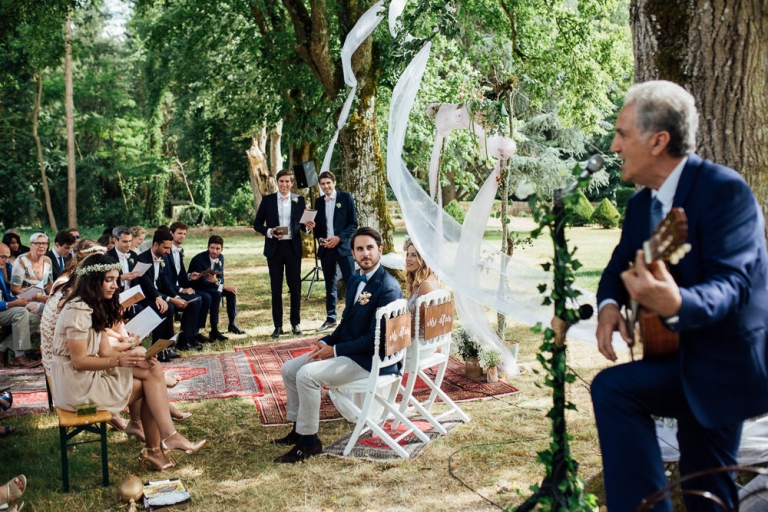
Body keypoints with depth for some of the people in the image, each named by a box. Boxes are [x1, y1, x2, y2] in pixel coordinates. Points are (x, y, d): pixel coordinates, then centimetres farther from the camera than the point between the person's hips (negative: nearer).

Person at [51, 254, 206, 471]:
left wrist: (134, 358, -10)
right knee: (150, 384, -12)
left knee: (152, 371, -8)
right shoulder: (78, 310, -18)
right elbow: (79, 361, -20)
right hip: (77, 383, -9)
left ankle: (154, 449, -10)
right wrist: (119, 360, -25)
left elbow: (104, 351, 6)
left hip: (93, 372, 9)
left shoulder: (96, 307, 11)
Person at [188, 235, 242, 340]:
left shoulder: (220, 257, -3)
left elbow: (221, 278, 1)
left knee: (231, 291, -8)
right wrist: (223, 286, -28)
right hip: (196, 288, -8)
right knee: (216, 294, -31)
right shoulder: (199, 259, -25)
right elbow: (202, 282, -28)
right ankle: (214, 331, -30)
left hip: (209, 286, 8)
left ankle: (232, 324, 3)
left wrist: (216, 281, -26)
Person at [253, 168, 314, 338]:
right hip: (274, 248, 0)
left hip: (293, 247, 1)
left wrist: (307, 225, -11)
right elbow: (257, 224, 4)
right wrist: (269, 232, -14)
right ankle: (278, 325, 10)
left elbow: (302, 223, 11)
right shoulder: (268, 200, 3)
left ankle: (295, 323, 16)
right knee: (276, 287, 4)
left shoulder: (299, 200, 5)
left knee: (295, 286, 4)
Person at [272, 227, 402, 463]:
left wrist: (335, 350, -18)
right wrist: (326, 342, 0)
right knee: (288, 370, 6)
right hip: (344, 349, 10)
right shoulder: (355, 280, 10)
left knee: (307, 375, -25)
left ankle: (308, 441, -11)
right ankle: (299, 429, 17)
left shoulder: (388, 289, -19)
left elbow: (376, 338, -22)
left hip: (368, 359, -10)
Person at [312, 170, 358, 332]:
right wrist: (320, 239, -3)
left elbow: (353, 223, -3)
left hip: (343, 246, -4)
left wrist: (339, 238, -14)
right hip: (326, 248, 4)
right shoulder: (319, 202, 11)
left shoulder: (346, 198, -1)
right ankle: (330, 318, 17)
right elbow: (317, 226, 16)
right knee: (330, 284, 10)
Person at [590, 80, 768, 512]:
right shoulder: (644, 201, 5)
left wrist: (674, 305, -49)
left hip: (727, 363, -8)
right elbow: (619, 266, 11)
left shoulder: (725, 190, -20)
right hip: (689, 355, 8)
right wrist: (609, 305, -12)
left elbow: (729, 285, -28)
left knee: (612, 388, -23)